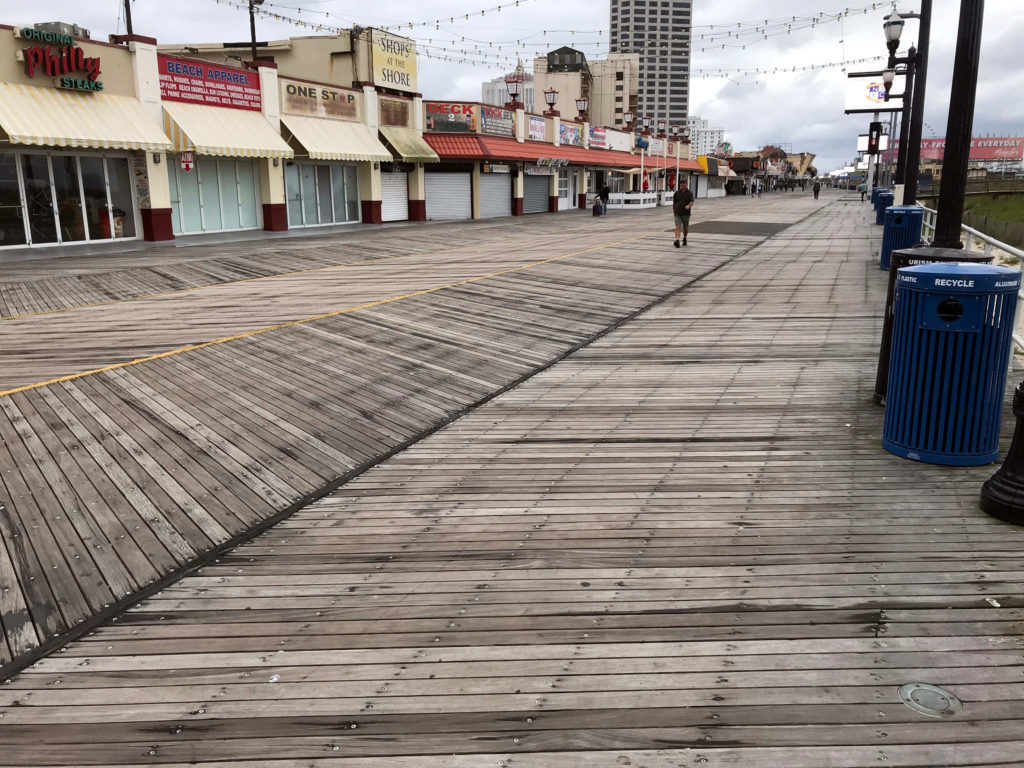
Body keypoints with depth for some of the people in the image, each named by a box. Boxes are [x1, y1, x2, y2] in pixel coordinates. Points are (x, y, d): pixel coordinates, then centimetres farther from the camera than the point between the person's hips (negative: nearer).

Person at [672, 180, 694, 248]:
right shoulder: (677, 193, 5)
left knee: (685, 227, 12)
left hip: (686, 213, 0)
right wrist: (673, 211, 17)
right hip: (677, 213, 0)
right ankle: (677, 241, -25)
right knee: (678, 227, -13)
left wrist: (689, 205, -35)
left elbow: (691, 202, -14)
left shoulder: (689, 193, -1)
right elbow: (674, 203, 15)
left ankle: (684, 238, 37)